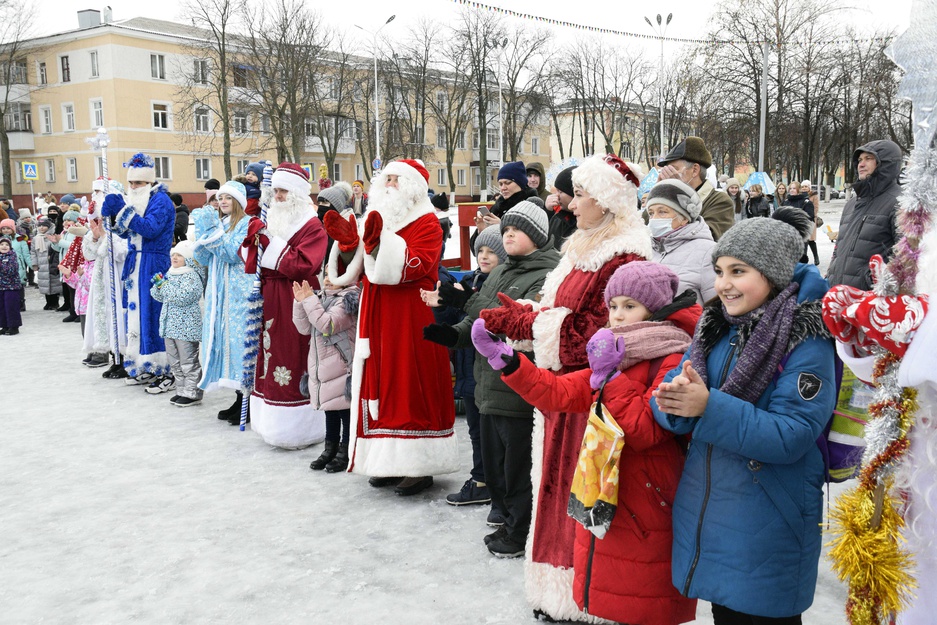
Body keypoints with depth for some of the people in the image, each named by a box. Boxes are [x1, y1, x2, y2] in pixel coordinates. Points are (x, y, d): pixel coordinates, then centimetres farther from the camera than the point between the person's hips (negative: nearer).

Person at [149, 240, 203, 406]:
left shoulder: (191, 276, -12)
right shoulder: (170, 274, 14)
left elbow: (183, 297, -24)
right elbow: (158, 296, 16)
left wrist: (165, 285, -22)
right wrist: (157, 285, -4)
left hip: (186, 327, -9)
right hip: (170, 325, 9)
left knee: (188, 361, -3)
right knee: (175, 361, 14)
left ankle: (192, 393, 4)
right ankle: (182, 390, 24)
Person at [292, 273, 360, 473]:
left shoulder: (348, 299, -11)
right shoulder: (321, 298, 12)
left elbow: (328, 325, -24)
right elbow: (305, 328, 10)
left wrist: (309, 300, -20)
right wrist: (300, 302, -2)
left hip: (343, 369, -8)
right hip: (322, 367, 8)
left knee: (346, 410, 0)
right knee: (329, 411, 16)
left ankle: (345, 452, 10)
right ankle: (330, 448, 27)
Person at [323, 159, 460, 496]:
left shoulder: (426, 224, -5)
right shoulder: (379, 218, 17)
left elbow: (415, 267, -21)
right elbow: (356, 270, 15)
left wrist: (379, 240, -28)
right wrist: (347, 241, -2)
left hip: (411, 321, -7)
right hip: (378, 319, 7)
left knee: (412, 386, -4)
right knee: (382, 384, 8)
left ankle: (419, 465, 4)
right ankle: (389, 460, 17)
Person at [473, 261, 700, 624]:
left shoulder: (673, 362, -13)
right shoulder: (618, 358, 13)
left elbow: (645, 431, -21)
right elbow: (558, 393, 6)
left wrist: (610, 375, -23)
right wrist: (503, 357, -2)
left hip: (647, 518, -8)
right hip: (604, 507, 8)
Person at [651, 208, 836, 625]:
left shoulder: (807, 341, -16)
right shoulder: (716, 328, 3)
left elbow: (792, 435, -23)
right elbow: (672, 391, 1)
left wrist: (709, 407, -32)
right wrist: (674, 400, -23)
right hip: (706, 511, 6)